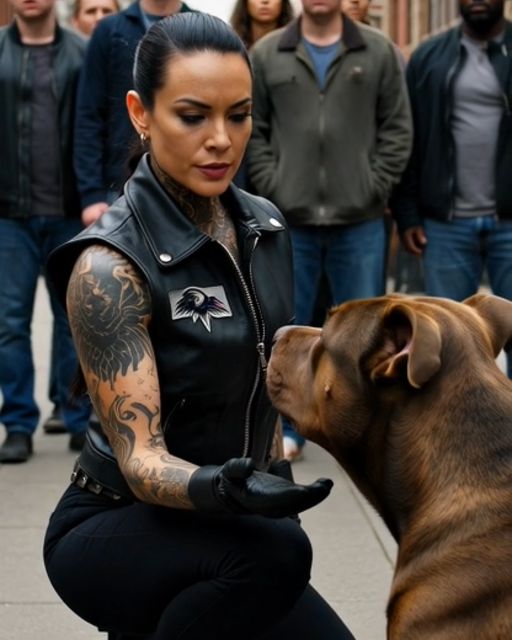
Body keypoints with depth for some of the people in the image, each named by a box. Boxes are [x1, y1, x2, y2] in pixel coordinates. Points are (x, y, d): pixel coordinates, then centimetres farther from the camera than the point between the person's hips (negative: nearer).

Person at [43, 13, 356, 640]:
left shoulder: (264, 226, 0)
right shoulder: (110, 266, -22)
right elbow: (139, 454, -26)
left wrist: (274, 492, 17)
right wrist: (216, 489, -45)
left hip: (216, 537, 7)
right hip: (115, 530, -7)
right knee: (273, 552, -34)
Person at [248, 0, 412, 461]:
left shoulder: (378, 51, 4)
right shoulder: (267, 54, 5)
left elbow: (398, 127, 3)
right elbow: (252, 129, 5)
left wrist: (375, 188, -6)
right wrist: (271, 188, -5)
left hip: (361, 220, 0)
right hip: (288, 219, 0)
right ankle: (287, 430, 19)